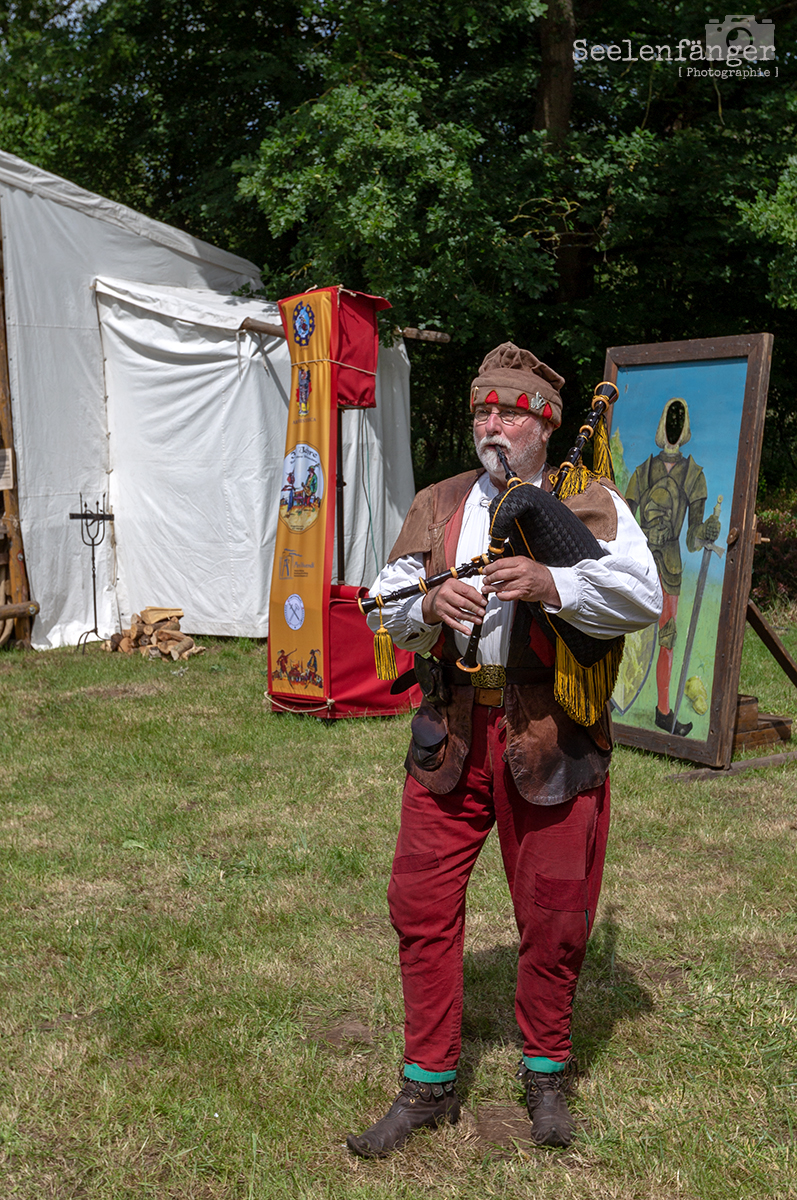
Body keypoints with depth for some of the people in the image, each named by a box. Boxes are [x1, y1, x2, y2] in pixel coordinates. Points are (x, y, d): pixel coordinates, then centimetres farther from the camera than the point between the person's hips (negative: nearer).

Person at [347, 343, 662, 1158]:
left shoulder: (590, 502, 2)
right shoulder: (437, 505, 13)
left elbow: (643, 597, -12)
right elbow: (386, 605, 6)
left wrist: (549, 583, -27)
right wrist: (429, 606, -17)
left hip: (551, 740, -3)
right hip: (449, 735, 3)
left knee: (554, 916, 7)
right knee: (420, 903, 5)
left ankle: (545, 1075, 31)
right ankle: (428, 1084, 23)